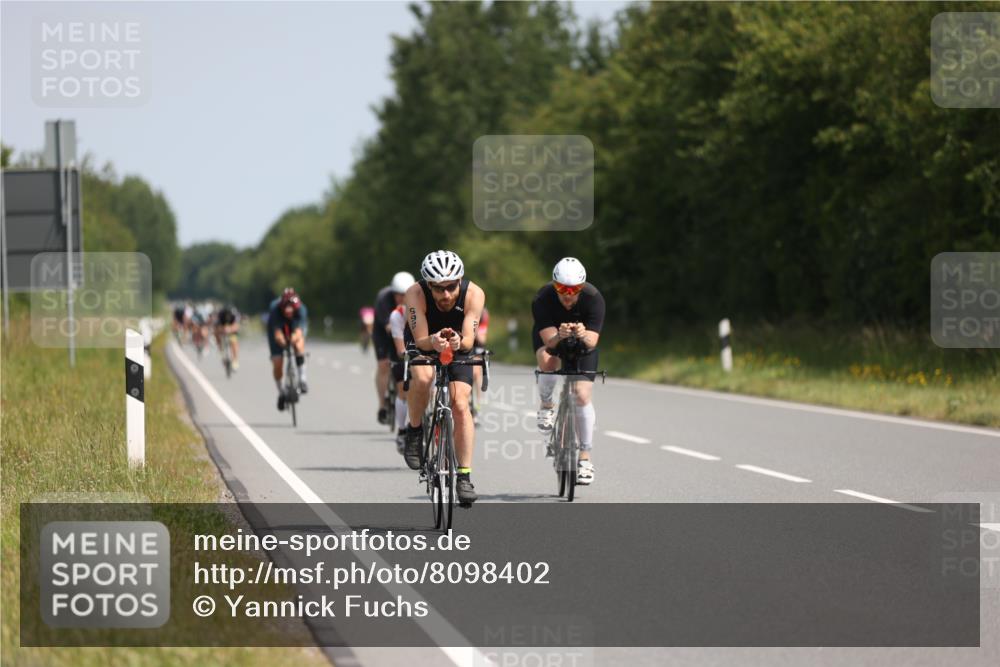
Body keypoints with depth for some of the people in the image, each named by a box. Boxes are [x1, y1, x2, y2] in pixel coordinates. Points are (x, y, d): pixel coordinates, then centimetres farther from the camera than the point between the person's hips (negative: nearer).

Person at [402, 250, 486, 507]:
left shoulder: (474, 294, -30)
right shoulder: (415, 294, -32)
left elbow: (469, 340, -33)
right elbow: (420, 340, -33)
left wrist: (458, 342, -56)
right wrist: (434, 341, -56)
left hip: (458, 348, 1)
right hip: (423, 345, -1)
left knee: (460, 404, -18)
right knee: (423, 377, -35)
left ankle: (464, 476, -12)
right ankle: (414, 432, -10)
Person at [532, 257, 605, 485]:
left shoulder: (593, 298, -31)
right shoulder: (542, 299, -32)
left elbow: (592, 342, -35)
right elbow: (549, 340, -35)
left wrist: (584, 336, -57)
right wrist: (559, 336, -57)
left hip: (583, 342, 0)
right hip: (550, 338, 0)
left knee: (582, 396, -12)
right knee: (548, 364, -35)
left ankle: (585, 458, -2)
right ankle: (546, 407, -4)